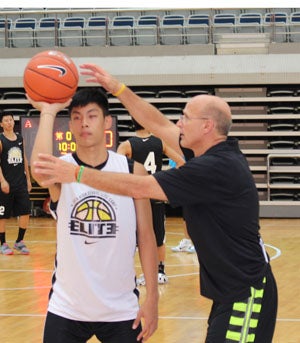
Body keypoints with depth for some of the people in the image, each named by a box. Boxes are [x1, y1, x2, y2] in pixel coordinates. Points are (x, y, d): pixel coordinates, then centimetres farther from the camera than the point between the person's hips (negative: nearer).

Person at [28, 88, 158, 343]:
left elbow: (146, 237, 2)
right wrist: (48, 112, -20)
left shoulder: (133, 171, -2)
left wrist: (152, 298, -2)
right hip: (66, 309, 0)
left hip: (121, 309, 1)